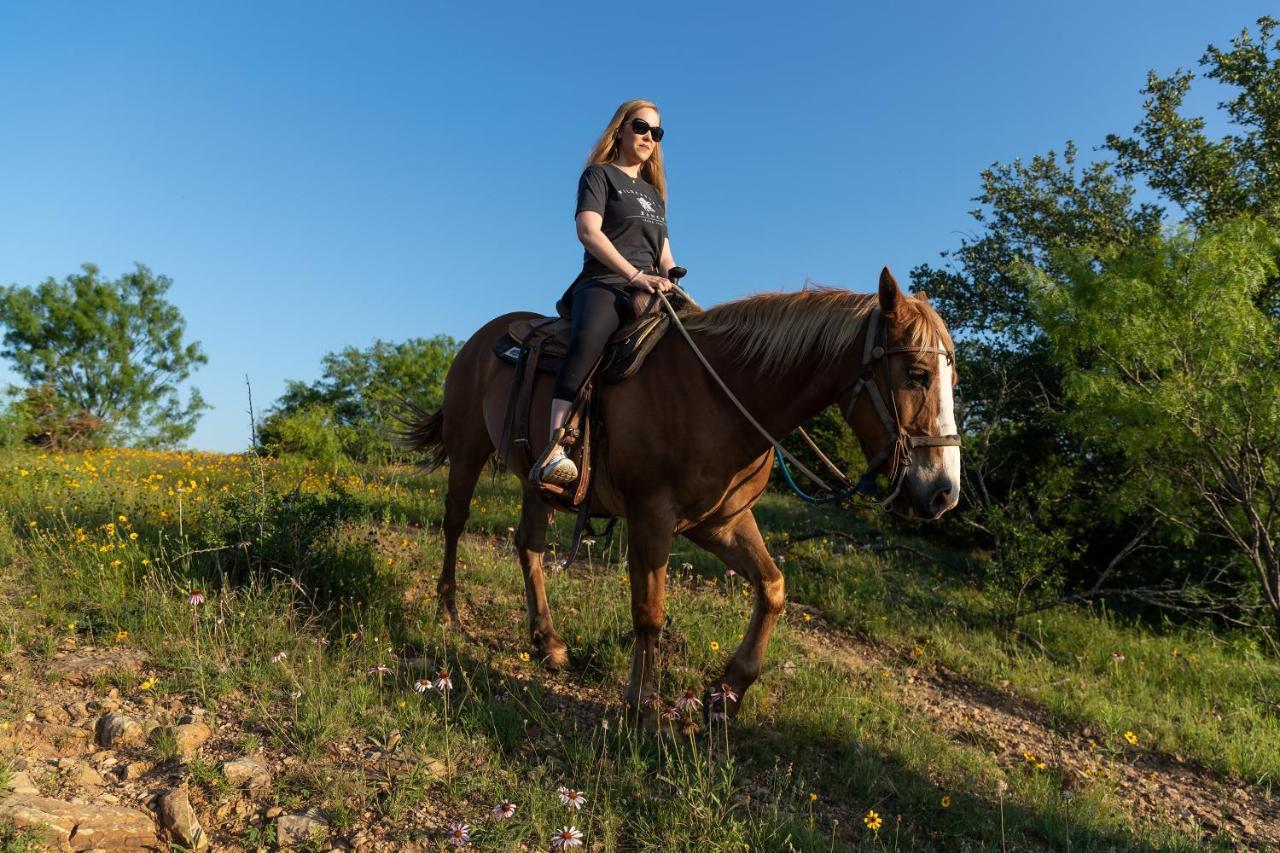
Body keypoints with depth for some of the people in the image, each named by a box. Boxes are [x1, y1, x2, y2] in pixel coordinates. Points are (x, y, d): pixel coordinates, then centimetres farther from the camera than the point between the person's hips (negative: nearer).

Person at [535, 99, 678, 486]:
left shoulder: (654, 192, 31)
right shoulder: (600, 174, 10)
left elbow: (664, 253, 26)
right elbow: (588, 232, -8)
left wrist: (672, 284, 3)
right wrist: (636, 274, -19)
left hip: (650, 291, 7)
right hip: (605, 284, -7)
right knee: (587, 338, -39)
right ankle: (554, 448, -48)